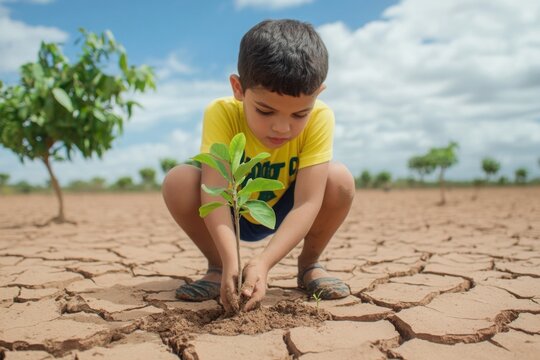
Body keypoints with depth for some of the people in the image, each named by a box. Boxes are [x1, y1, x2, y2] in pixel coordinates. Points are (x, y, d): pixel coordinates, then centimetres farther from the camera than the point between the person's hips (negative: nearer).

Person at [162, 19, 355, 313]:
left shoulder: (319, 119, -29)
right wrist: (230, 262, -51)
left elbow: (307, 203, -34)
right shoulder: (222, 113, -30)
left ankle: (309, 264, -1)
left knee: (340, 180, -27)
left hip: (283, 214, 1)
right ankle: (216, 267, -5)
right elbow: (214, 192, -37)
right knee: (178, 181, -28)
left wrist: (262, 262, -46)